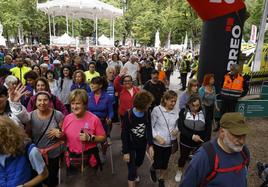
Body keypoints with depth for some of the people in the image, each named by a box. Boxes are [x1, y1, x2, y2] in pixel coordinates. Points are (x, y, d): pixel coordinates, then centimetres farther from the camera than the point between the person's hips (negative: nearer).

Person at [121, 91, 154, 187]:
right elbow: (124, 135, -19)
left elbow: (149, 130, -7)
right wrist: (125, 151, -16)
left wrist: (150, 145, -16)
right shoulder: (128, 115, -25)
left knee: (139, 162, 29)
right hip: (131, 145, -5)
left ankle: (134, 173, 61)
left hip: (142, 144, 5)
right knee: (132, 170, 0)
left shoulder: (147, 114, -13)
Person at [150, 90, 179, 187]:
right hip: (157, 143, -3)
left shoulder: (175, 112, -4)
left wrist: (176, 130, -11)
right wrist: (157, 137, -22)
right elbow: (151, 126, -11)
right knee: (158, 164, 5)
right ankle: (152, 169, 43)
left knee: (165, 163, 18)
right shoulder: (156, 110, -15)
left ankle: (161, 179, 46)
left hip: (170, 143, 4)